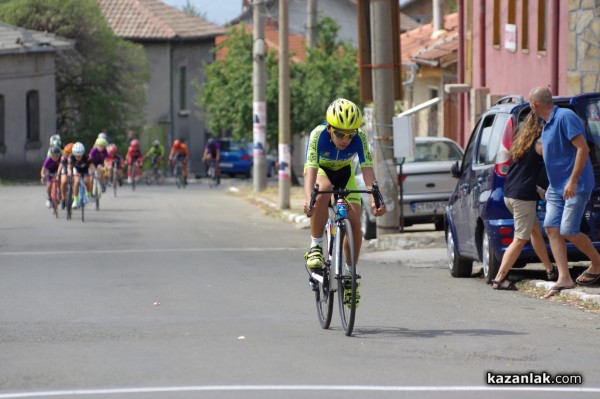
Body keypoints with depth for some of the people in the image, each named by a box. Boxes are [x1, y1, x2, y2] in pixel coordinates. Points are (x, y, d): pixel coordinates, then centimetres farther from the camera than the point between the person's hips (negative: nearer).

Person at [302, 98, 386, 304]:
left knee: (354, 222, -14)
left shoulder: (359, 138, -30)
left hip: (345, 173, 2)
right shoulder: (318, 135, -35)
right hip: (322, 171, -2)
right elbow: (310, 168, -44)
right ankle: (315, 247, -25)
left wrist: (375, 198, -55)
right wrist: (307, 199, -61)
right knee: (323, 192, -38)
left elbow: (367, 168, -38)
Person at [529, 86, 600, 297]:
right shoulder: (546, 125, 13)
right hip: (556, 186, 9)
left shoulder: (565, 117, -16)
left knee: (568, 231, -11)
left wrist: (573, 181, -25)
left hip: (575, 186, -9)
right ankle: (564, 278, -2)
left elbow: (583, 149, -21)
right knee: (552, 228, -1)